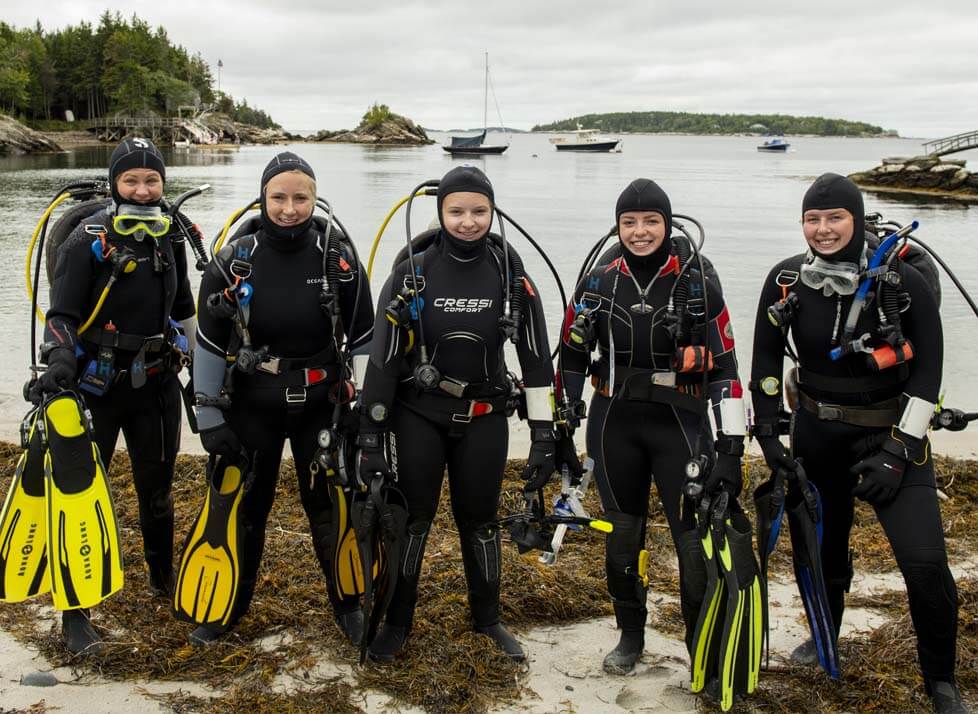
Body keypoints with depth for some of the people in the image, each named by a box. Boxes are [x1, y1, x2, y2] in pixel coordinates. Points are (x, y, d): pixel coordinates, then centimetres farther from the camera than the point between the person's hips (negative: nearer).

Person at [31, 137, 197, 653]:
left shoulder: (171, 239, 6)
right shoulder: (90, 239, -11)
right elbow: (61, 315, -13)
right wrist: (59, 363, -30)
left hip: (155, 384, 4)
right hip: (96, 384, -4)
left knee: (157, 488, 16)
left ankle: (163, 578, 37)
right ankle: (75, 610, 9)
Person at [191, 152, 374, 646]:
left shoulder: (338, 258, -7)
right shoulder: (234, 260, -7)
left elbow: (362, 339, 0)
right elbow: (209, 342, -2)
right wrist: (208, 415, -3)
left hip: (321, 405, 0)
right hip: (252, 405, 1)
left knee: (329, 507, 7)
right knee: (243, 507, 12)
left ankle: (348, 604, 26)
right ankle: (229, 604, 31)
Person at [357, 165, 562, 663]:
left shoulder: (511, 277, -4)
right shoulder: (412, 274, -8)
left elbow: (536, 359, 0)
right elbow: (382, 357, -7)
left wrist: (543, 438, -3)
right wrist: (371, 438, -8)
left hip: (484, 419, 1)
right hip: (418, 416, -1)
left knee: (479, 519, 12)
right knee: (412, 518, 5)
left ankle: (487, 619, 30)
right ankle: (397, 623, 22)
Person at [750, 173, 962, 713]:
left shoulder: (902, 281, -14)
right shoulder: (787, 280, -6)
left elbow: (927, 371, -10)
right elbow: (766, 360, 3)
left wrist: (897, 450, -15)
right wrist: (768, 434, -1)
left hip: (889, 432, -3)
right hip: (816, 434, 3)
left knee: (925, 562, -14)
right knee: (822, 544, 14)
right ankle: (825, 639, 43)